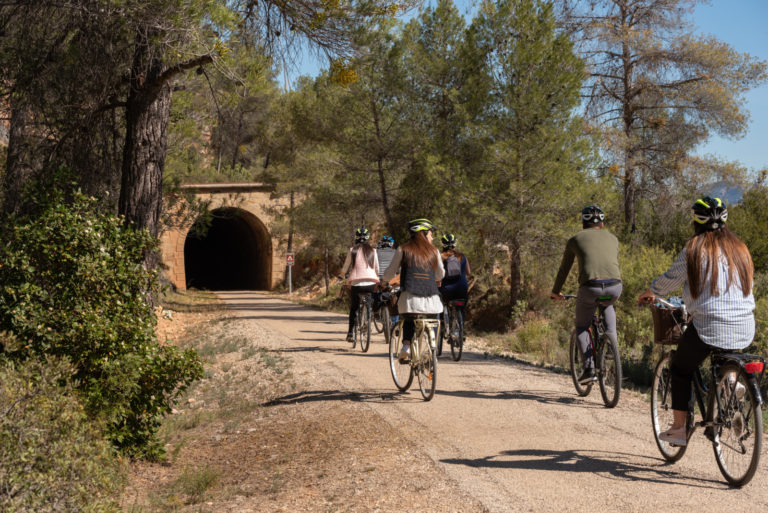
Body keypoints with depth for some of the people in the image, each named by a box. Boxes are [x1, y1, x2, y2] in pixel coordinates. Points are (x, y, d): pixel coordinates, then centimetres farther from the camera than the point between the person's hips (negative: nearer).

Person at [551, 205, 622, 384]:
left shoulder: (575, 239, 18)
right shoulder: (612, 238, 25)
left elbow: (564, 269, 25)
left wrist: (556, 292, 40)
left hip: (590, 287, -2)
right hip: (614, 287, 3)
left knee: (582, 327, 19)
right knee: (608, 306, 39)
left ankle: (588, 368, 6)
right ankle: (611, 336, 20)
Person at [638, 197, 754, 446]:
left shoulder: (695, 249, -5)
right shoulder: (740, 248, 11)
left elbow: (669, 279, 2)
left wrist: (649, 292, 22)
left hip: (710, 327, -5)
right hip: (745, 331, 5)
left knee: (680, 369, 13)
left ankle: (679, 428, 10)